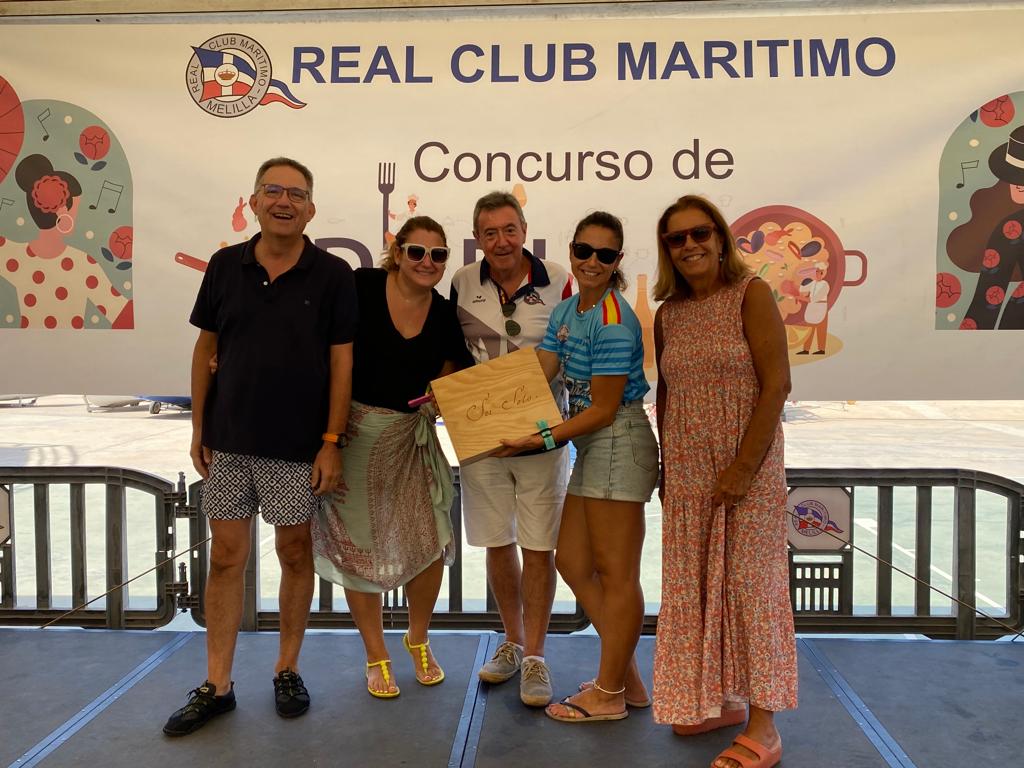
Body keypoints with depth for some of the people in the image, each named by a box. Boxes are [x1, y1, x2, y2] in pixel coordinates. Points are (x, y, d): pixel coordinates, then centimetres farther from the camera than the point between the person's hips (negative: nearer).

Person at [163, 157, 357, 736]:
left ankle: (288, 670, 28)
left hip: (298, 445, -3)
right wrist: (198, 428, 6)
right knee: (226, 557, 8)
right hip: (228, 439, 3)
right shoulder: (226, 266, 4)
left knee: (295, 553, 9)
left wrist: (332, 442, -10)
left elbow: (341, 362, -6)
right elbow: (206, 349, 9)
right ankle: (217, 686, 20)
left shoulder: (332, 275, -5)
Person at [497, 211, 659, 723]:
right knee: (572, 560, 15)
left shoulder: (614, 322, -18)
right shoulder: (566, 311, 10)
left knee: (615, 572, 2)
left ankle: (610, 693, 18)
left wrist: (545, 439, -21)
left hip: (618, 444, -10)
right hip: (592, 447, 10)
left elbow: (603, 411, -17)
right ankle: (627, 678, 27)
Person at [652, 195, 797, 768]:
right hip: (687, 473, 6)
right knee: (695, 586, 11)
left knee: (750, 582, 1)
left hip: (748, 468, -5)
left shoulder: (750, 294, -6)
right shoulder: (669, 314, 10)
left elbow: (777, 383, -12)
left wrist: (744, 466, -17)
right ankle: (722, 700, 28)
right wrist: (666, 467, 11)